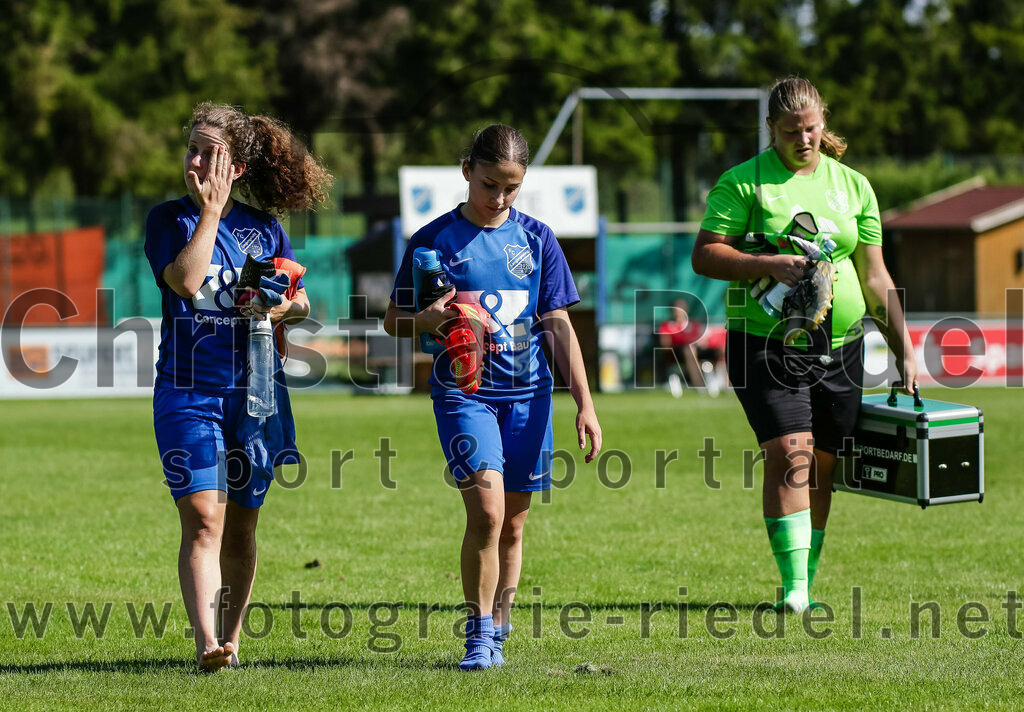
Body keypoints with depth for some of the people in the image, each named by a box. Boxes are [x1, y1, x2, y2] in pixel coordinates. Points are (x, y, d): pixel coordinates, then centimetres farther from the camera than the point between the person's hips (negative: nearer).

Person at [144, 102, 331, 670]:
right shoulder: (170, 219, 0)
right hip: (187, 393, -3)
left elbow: (301, 301, 15)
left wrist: (277, 308, -7)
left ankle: (231, 638, 25)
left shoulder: (263, 228, 8)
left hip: (255, 393, 3)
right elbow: (186, 280, -18)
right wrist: (210, 211, -13)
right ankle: (207, 644, -26)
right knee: (203, 519, -17)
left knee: (241, 526, 10)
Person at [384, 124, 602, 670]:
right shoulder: (435, 240, 0)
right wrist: (429, 320, -16)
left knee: (513, 525, 7)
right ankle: (477, 633, -6)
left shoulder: (535, 239, 7)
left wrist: (585, 404, 6)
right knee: (487, 510, -19)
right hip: (463, 391, -3)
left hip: (526, 394, 3)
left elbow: (558, 324, 10)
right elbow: (394, 322, 7)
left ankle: (496, 637, 20)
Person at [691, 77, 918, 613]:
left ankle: (806, 585, 15)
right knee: (790, 453, -17)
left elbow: (874, 276, 15)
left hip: (840, 346, 4)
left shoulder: (852, 186, 12)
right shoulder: (742, 182, 0)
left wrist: (904, 351, 12)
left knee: (822, 467, 4)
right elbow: (704, 255, -5)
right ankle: (794, 587, -18)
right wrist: (768, 264, -19)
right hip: (765, 343, -4)